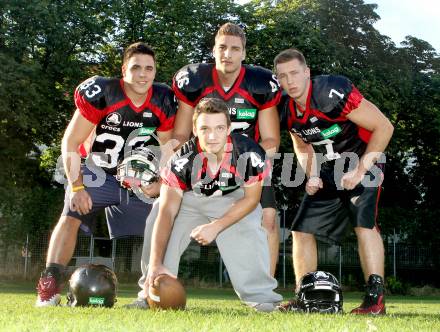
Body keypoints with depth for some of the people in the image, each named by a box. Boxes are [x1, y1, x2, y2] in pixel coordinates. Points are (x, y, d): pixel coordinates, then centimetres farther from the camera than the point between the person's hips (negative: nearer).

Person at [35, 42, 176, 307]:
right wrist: (76, 187, -23)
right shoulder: (100, 92, -23)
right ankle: (49, 286, -19)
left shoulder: (164, 102, -10)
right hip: (98, 173, -3)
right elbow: (71, 142, -18)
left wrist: (161, 184, -12)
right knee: (71, 217, -21)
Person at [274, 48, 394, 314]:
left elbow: (384, 127, -22)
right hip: (327, 172, 7)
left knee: (364, 222, -26)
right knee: (302, 230, 2)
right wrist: (312, 176, -2)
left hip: (362, 163, -7)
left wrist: (361, 169, -21)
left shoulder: (334, 92, -27)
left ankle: (376, 297, -20)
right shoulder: (287, 110, -5)